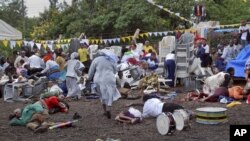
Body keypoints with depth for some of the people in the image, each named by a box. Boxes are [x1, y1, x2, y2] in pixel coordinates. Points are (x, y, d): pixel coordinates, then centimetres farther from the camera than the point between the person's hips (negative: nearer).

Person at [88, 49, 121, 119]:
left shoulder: (96, 60, 4)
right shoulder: (112, 60, 10)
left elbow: (91, 71, 6)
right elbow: (115, 71, 19)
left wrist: (89, 78, 21)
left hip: (99, 80, 1)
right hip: (109, 79, 0)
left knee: (103, 95, 16)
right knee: (110, 95, 3)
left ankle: (105, 111, 19)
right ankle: (108, 109, -17)